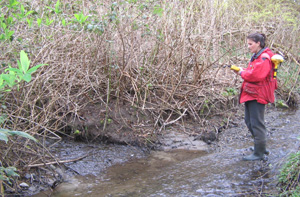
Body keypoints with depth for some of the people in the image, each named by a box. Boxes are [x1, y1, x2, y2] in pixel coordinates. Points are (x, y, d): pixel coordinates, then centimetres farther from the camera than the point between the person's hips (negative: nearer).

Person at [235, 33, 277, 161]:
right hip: (251, 94, 11)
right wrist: (241, 71, 2)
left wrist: (242, 73, -11)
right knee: (249, 121, 16)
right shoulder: (256, 57, 17)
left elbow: (256, 75, -26)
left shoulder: (264, 58, -16)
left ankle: (259, 153, 2)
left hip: (257, 96, -11)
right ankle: (261, 147, 28)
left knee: (257, 123, -6)